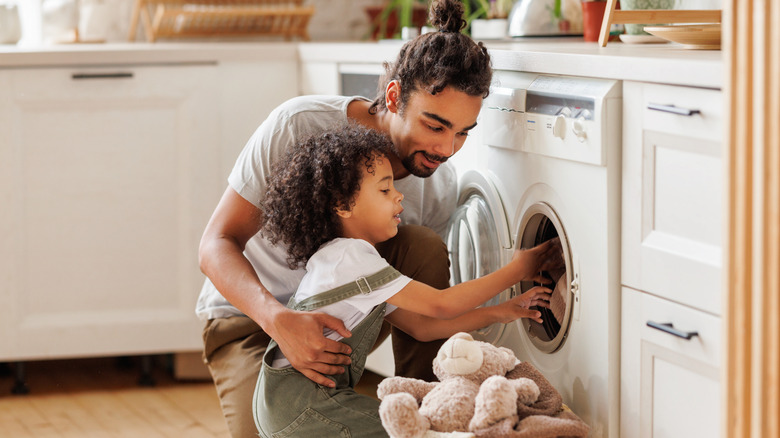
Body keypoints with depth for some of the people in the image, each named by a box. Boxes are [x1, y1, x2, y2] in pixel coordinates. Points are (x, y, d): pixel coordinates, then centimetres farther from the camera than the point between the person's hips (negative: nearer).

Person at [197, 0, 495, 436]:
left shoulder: (440, 184, -14)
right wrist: (280, 319, -46)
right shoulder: (299, 127, -28)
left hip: (343, 317, 4)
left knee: (424, 249, -23)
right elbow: (218, 244, -27)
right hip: (251, 314, -4)